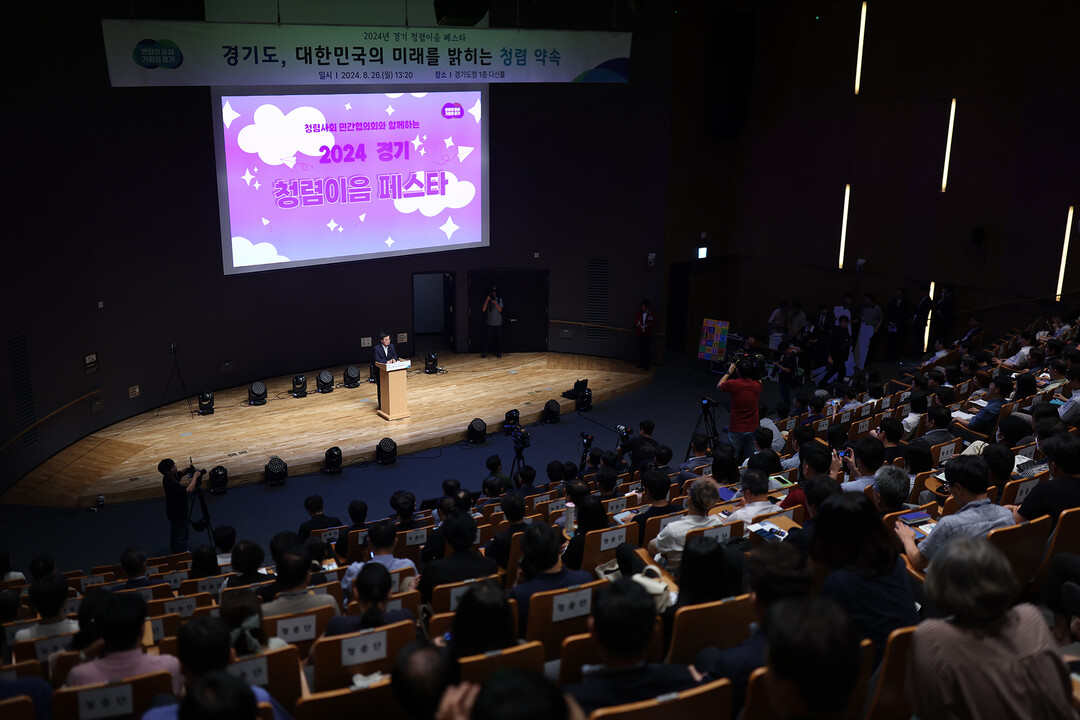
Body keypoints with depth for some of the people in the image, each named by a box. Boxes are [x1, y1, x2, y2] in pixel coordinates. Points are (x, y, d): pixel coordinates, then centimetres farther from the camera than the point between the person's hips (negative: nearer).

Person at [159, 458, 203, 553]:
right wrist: (195, 476, -33)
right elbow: (188, 490, -44)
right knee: (181, 538, 4)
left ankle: (174, 549, 51)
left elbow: (179, 475, 15)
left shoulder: (171, 477, -9)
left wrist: (187, 470, -6)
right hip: (178, 515, -10)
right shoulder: (170, 483, -36)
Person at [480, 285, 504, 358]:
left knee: (498, 337, 2)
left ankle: (499, 352, 9)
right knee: (487, 337, -2)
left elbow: (500, 310, -11)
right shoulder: (487, 299, 2)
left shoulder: (499, 300, 1)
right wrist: (487, 300, -18)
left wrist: (495, 303, -26)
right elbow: (483, 309, -8)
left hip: (498, 322, 0)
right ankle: (485, 352, 5)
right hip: (489, 322, 0)